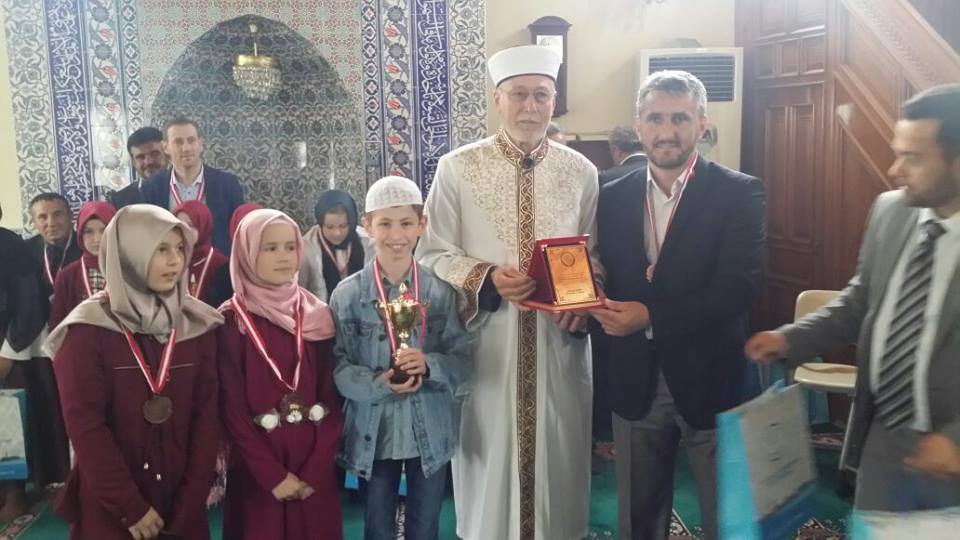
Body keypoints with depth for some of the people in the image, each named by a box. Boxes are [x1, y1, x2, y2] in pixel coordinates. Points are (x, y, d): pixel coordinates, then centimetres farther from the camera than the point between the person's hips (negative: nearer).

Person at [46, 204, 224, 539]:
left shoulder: (196, 325, -1)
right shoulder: (88, 330, -10)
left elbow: (206, 414, -2)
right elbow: (84, 425, -13)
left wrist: (191, 502, -8)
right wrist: (131, 508, -13)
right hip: (108, 508, -3)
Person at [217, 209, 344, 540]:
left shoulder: (317, 316, 3)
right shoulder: (231, 320, -6)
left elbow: (332, 397, 0)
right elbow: (232, 406, -8)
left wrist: (316, 469, -9)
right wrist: (273, 475, -12)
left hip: (314, 470, 3)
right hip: (256, 473, -2)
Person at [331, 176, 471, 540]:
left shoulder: (441, 291, -4)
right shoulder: (348, 294, -7)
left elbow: (462, 360, -4)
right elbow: (338, 367, -8)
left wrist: (429, 366, -23)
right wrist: (378, 384, -24)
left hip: (431, 434, 1)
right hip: (373, 435, -1)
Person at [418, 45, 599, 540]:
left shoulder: (581, 172, 4)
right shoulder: (456, 168, -3)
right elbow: (433, 254, -3)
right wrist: (486, 279, -19)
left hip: (558, 341, 2)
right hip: (486, 343, -2)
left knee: (558, 452, 13)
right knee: (491, 456, 9)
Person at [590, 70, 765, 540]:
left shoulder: (739, 193, -8)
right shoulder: (614, 197, 5)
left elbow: (738, 287, -17)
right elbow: (604, 278, 6)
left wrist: (651, 316, -24)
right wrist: (599, 308, -16)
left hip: (708, 378, -3)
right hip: (635, 381, 4)